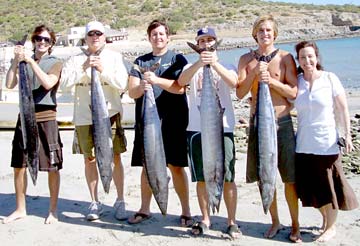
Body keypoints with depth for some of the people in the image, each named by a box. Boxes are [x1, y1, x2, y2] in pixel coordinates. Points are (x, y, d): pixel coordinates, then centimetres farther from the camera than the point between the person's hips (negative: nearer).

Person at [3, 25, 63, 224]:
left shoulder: (55, 63, 3)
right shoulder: (24, 61, 11)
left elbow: (48, 83, -15)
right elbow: (10, 84, -1)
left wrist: (32, 62, -15)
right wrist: (16, 60, -7)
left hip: (46, 118, -3)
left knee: (52, 167, 0)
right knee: (18, 166, 8)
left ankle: (53, 210, 13)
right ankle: (20, 209, 23)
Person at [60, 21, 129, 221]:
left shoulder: (115, 57, 5)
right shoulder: (76, 60, 8)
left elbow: (122, 84, -5)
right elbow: (65, 83, -5)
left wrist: (102, 70, -15)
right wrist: (83, 68, -14)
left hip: (110, 114, -1)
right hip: (84, 116, 2)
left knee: (116, 158, 0)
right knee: (89, 159, 7)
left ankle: (120, 201, 13)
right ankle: (95, 202, 19)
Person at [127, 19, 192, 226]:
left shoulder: (177, 59, 4)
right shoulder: (140, 61, 12)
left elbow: (180, 88, -10)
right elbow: (132, 92, 3)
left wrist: (157, 80, -22)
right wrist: (141, 87, -20)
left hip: (173, 120, -3)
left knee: (176, 166, -2)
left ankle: (186, 211, 8)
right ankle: (145, 209, 21)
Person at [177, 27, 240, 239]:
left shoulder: (225, 66, 7)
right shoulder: (192, 67, 10)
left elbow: (234, 83, -16)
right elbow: (181, 81, -14)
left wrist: (215, 63, -30)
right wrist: (200, 63, -29)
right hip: (197, 129, 2)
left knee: (228, 178, -1)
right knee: (201, 178, 8)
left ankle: (232, 221, 11)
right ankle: (205, 219, 23)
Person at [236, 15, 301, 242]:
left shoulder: (285, 57, 0)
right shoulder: (247, 59, 6)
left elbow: (294, 92, -4)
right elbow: (240, 93, -2)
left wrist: (272, 80, -17)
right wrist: (254, 73, -15)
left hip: (282, 122, -2)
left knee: (289, 178, 0)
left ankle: (295, 225, 16)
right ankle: (275, 222, 24)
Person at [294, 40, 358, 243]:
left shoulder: (330, 78, -5)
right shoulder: (295, 81, 3)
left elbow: (342, 109, -3)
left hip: (326, 143, -3)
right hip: (304, 144, 3)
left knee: (328, 187, 5)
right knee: (312, 187, 12)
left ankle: (331, 227, 24)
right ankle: (326, 220, 35)